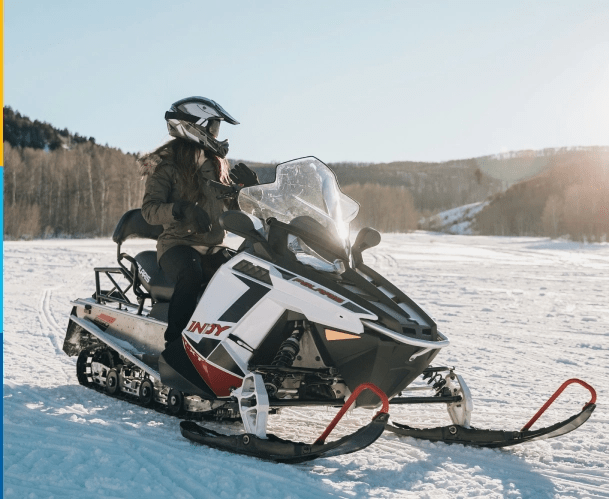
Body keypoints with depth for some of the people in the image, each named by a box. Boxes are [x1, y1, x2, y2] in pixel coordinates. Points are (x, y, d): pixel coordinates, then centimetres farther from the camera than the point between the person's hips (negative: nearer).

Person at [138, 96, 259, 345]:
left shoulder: (217, 163, 17)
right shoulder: (166, 163, -2)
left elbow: (234, 205, 21)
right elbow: (149, 210, -11)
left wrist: (249, 186, 1)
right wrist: (181, 209, -29)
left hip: (214, 248, 5)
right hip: (178, 244, -5)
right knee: (191, 274, -38)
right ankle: (173, 344, -28)